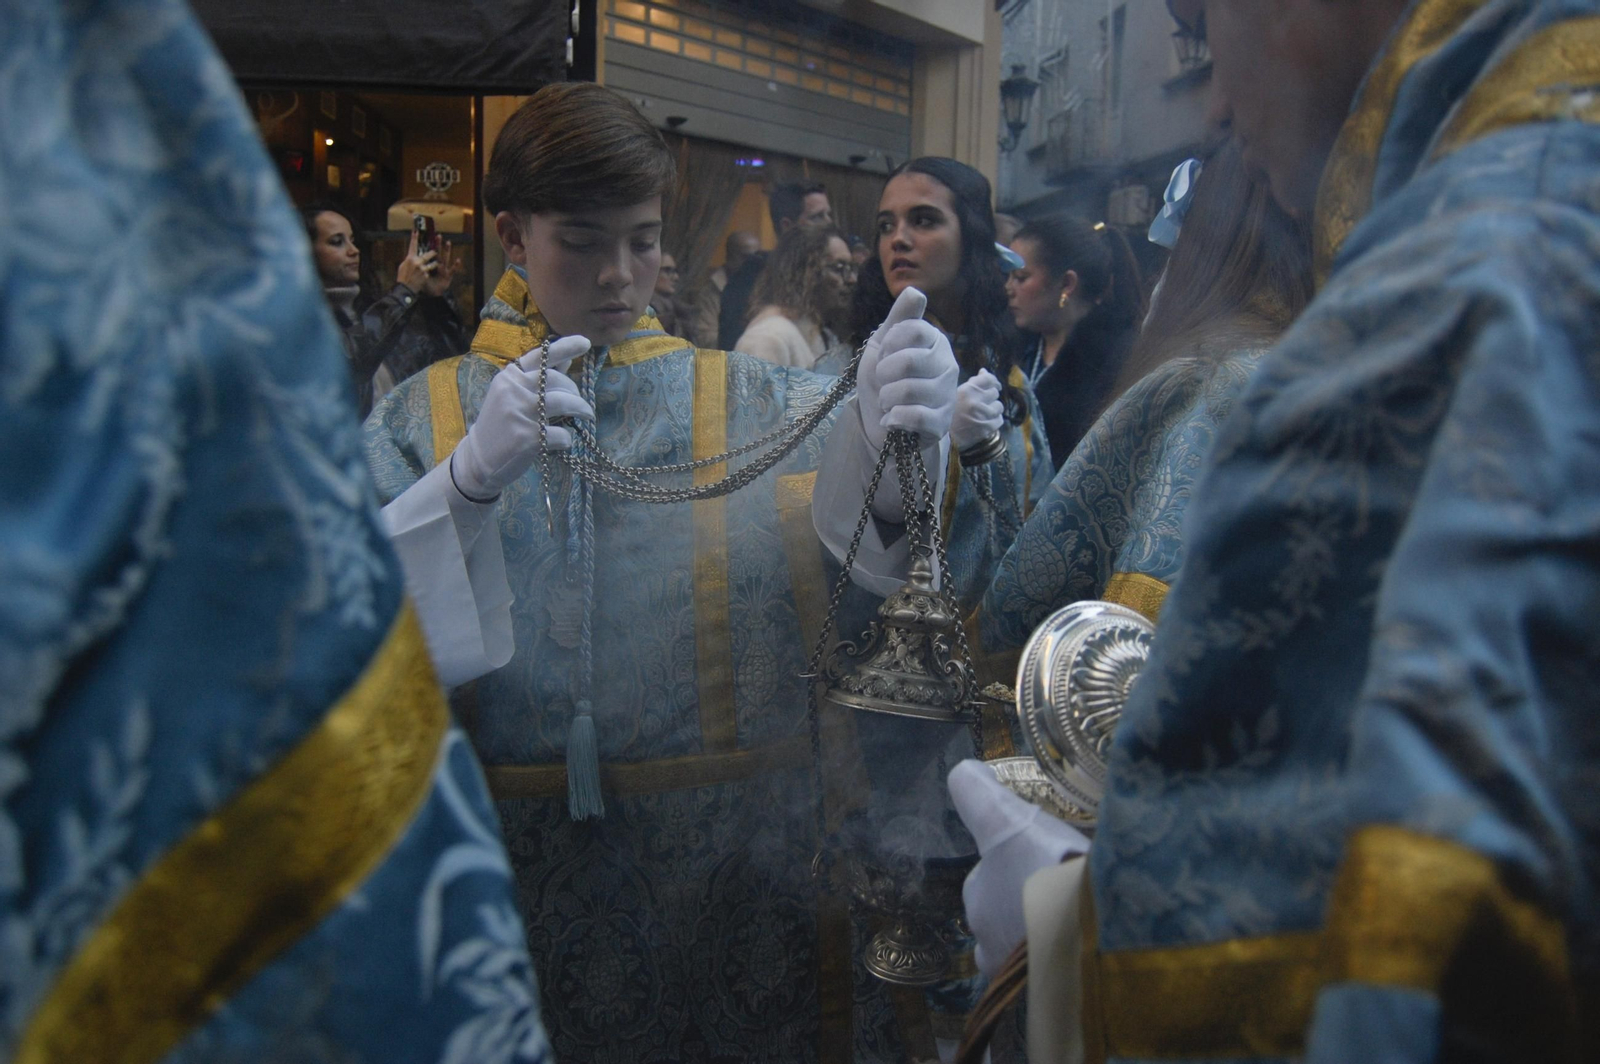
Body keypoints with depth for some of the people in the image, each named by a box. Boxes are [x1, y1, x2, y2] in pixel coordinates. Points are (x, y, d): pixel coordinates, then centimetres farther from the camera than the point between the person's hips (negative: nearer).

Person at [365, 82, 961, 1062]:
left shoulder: (741, 400, 3)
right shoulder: (422, 418, 3)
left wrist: (891, 428, -40)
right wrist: (473, 475, -26)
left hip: (732, 851, 0)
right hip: (516, 859, 0)